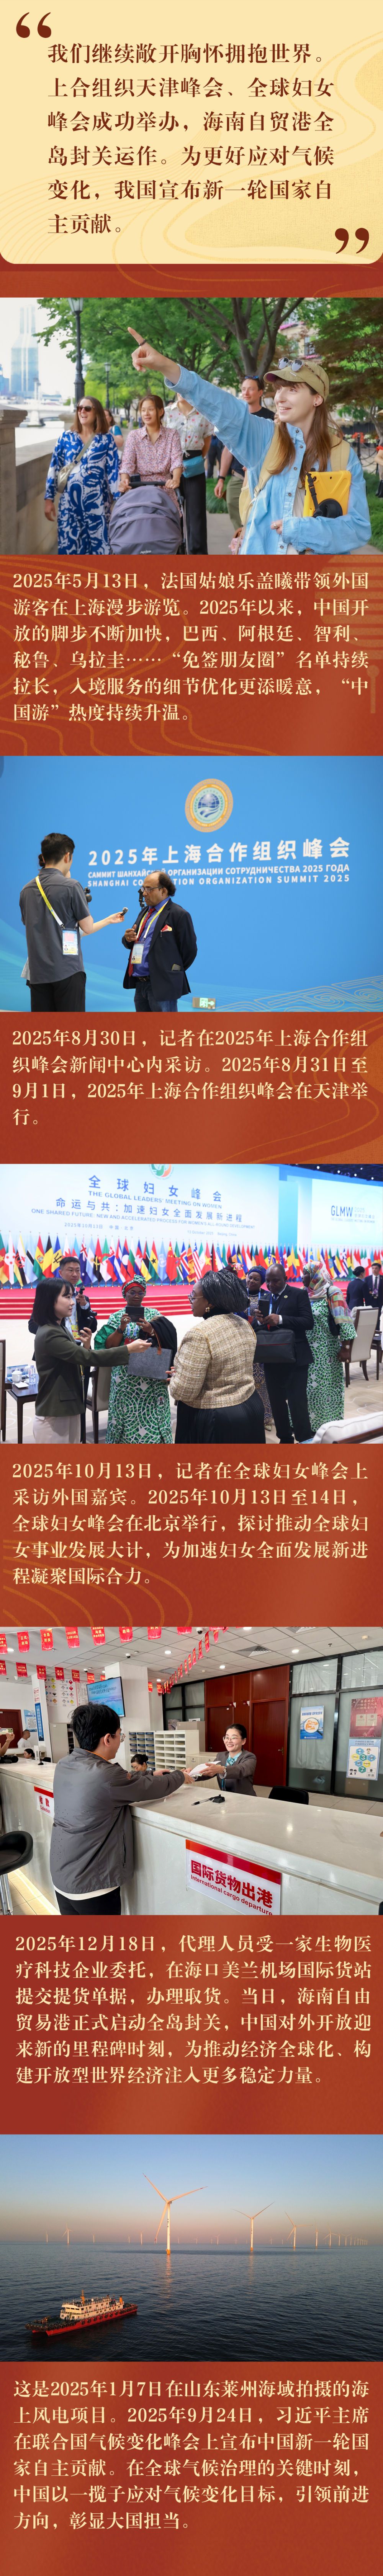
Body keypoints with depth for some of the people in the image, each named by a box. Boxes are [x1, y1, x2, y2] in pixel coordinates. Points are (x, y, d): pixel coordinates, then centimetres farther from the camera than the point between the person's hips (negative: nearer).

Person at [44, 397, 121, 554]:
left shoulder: (107, 439, 3)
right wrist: (49, 498, 3)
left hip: (97, 501, -2)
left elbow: (114, 470, 1)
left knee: (98, 545, -1)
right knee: (69, 545, 0)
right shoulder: (66, 437, 7)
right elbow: (54, 468, 8)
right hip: (70, 501, 2)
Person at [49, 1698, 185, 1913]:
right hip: (92, 1885, -8)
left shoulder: (64, 1766, 0)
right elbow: (156, 1789, -10)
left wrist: (151, 1775, 21)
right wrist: (181, 1776, 10)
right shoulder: (105, 1775, -24)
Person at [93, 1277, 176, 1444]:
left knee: (152, 1414, -6)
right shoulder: (116, 1317, 9)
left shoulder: (154, 1315, 8)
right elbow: (109, 1346, -1)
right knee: (128, 1414, -3)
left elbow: (166, 1341, 0)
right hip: (126, 1379, 1)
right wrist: (121, 1328, -14)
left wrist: (151, 1332, -16)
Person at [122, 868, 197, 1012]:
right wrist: (128, 939, -2)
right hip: (140, 985, 9)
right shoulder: (145, 913, 18)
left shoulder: (179, 915, -9)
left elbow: (189, 950, -10)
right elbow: (131, 944, 22)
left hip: (163, 986, -9)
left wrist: (173, 973, -1)